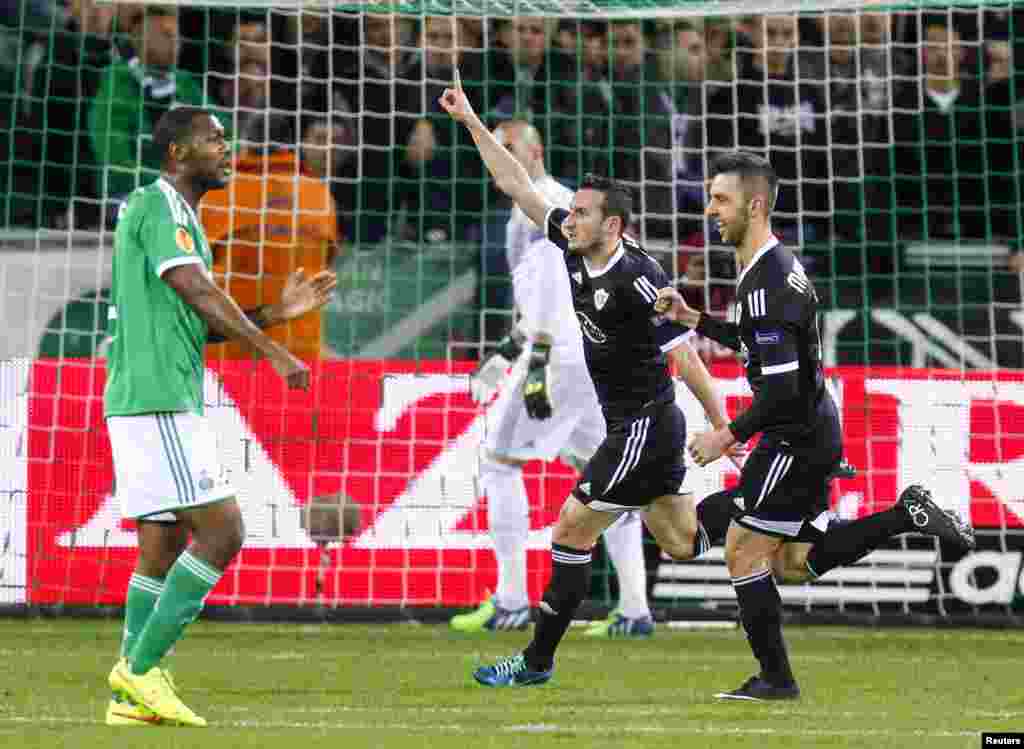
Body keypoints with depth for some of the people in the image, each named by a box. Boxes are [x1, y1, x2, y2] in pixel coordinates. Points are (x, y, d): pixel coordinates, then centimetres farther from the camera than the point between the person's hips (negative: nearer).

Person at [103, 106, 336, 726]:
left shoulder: (177, 212, 22)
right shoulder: (159, 204, -9)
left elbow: (198, 323, 24)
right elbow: (197, 293, -20)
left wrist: (278, 313, 14)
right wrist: (275, 354, -19)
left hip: (167, 403, 10)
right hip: (158, 403, -10)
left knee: (164, 548, 9)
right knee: (221, 533, -12)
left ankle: (133, 697, 9)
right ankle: (141, 669, -10)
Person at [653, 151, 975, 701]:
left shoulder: (766, 283, -22)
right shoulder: (775, 264, 10)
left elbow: (782, 387, -27)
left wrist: (729, 435, -18)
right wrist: (691, 318, 17)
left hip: (796, 438, -10)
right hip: (811, 432, 10)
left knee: (743, 551, -2)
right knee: (801, 559, 16)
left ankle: (775, 677, 5)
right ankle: (908, 515, 10)